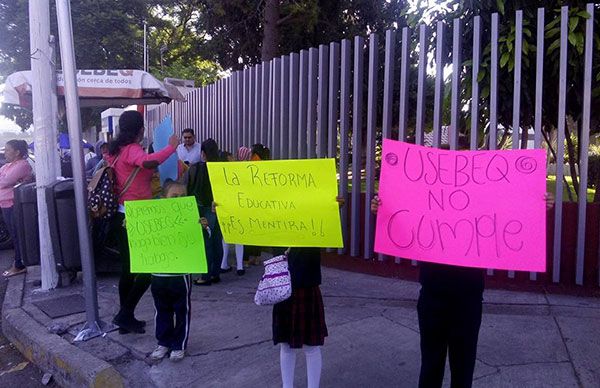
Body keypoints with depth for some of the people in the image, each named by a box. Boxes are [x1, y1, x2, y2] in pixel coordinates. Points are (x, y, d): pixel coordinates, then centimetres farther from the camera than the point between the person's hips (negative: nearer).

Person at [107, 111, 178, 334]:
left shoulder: (114, 150, 12)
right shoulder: (132, 149, -14)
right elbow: (148, 162, -36)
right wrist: (171, 147, -26)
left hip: (120, 217, 9)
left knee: (128, 268, 15)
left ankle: (125, 318, 23)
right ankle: (125, 314, 0)